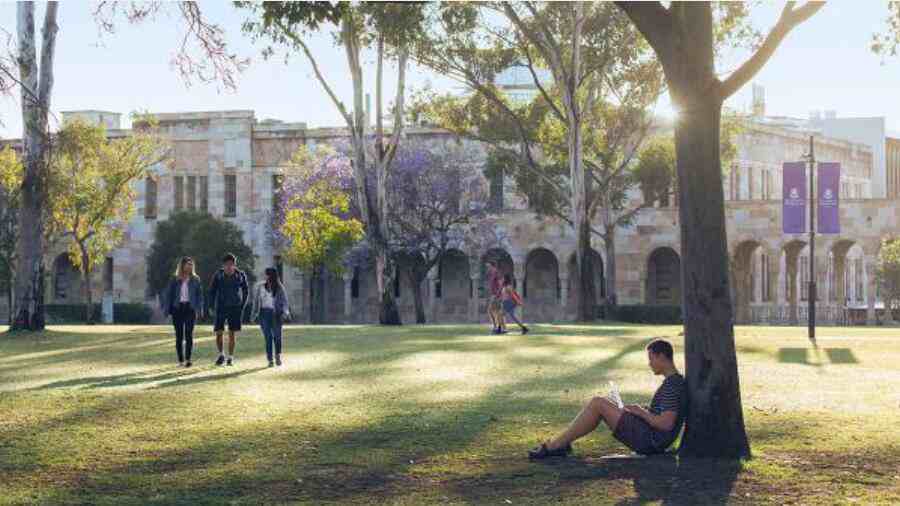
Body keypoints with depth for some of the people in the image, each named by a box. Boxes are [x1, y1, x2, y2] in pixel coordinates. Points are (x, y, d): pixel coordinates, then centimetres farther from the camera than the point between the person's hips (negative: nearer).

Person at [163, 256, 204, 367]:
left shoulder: (195, 279, 6)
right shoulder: (175, 280, 5)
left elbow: (199, 294, 6)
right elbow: (168, 295, 5)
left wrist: (199, 308, -5)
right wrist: (167, 309, -3)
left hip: (190, 308, -1)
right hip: (178, 308, 1)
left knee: (189, 334, -11)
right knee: (179, 335, 3)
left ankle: (188, 359, -15)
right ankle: (180, 360, 10)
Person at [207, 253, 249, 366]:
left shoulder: (240, 275, -4)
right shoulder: (218, 275, -6)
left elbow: (246, 291, 8)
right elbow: (212, 291, 5)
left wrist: (242, 306, 2)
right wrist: (213, 306, -2)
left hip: (235, 308, 0)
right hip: (221, 308, 0)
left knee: (231, 334, 1)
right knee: (218, 333, -5)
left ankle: (230, 357, 11)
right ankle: (221, 355, 15)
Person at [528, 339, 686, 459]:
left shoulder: (672, 384, -17)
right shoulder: (677, 380, 15)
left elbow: (666, 424, -26)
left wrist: (642, 412, -12)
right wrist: (644, 411, 11)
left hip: (649, 440, -11)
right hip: (651, 440, 11)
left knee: (598, 403, -12)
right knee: (598, 403, 12)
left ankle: (555, 446, -9)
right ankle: (560, 443, 6)